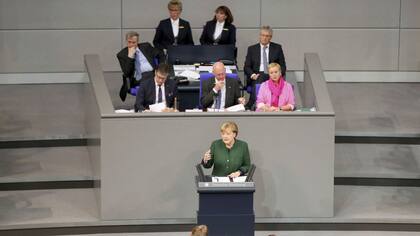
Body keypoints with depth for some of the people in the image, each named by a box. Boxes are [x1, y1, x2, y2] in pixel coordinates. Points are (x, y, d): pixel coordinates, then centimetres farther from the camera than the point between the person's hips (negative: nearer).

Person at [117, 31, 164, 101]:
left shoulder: (146, 46, 16)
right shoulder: (122, 54, 7)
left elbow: (160, 55, 24)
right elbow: (126, 73, -5)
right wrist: (130, 56, -10)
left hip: (153, 73, 3)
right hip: (139, 79, -3)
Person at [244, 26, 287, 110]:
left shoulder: (277, 48, 15)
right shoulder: (252, 49, 15)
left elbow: (283, 66, 12)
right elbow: (246, 67, 11)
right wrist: (253, 75, -9)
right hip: (257, 77, 0)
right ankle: (253, 105, -39)